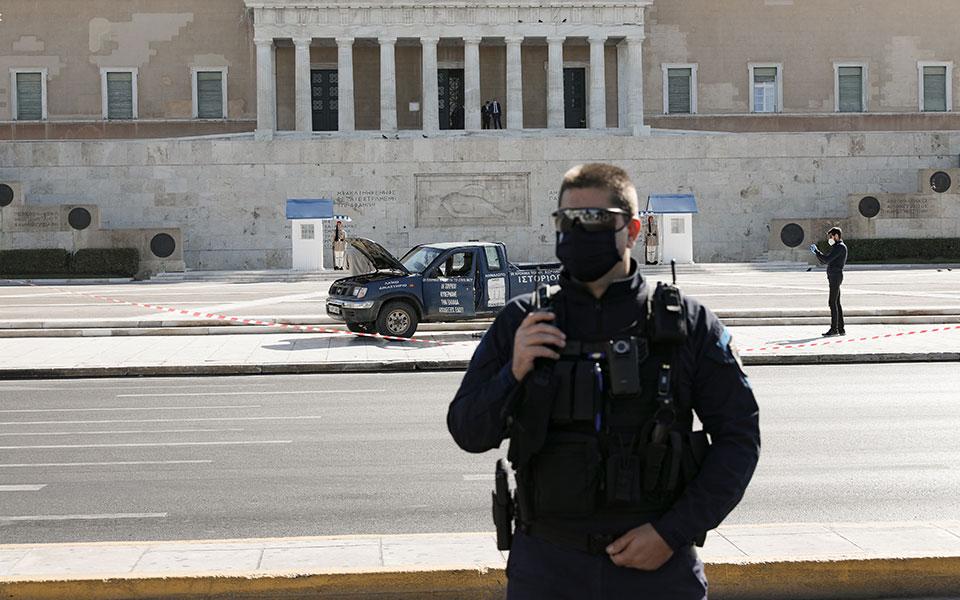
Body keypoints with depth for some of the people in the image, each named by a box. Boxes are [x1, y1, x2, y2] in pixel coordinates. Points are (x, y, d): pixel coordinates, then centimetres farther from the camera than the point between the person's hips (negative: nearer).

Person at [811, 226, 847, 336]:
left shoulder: (840, 247, -9)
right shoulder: (837, 247, 24)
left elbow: (827, 259, -18)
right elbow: (823, 261, 25)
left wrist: (816, 251, -9)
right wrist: (816, 252, 11)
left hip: (836, 276, -10)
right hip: (833, 277, 10)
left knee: (833, 302, -11)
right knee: (836, 303, 9)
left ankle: (834, 328, -12)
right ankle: (841, 329, 10)